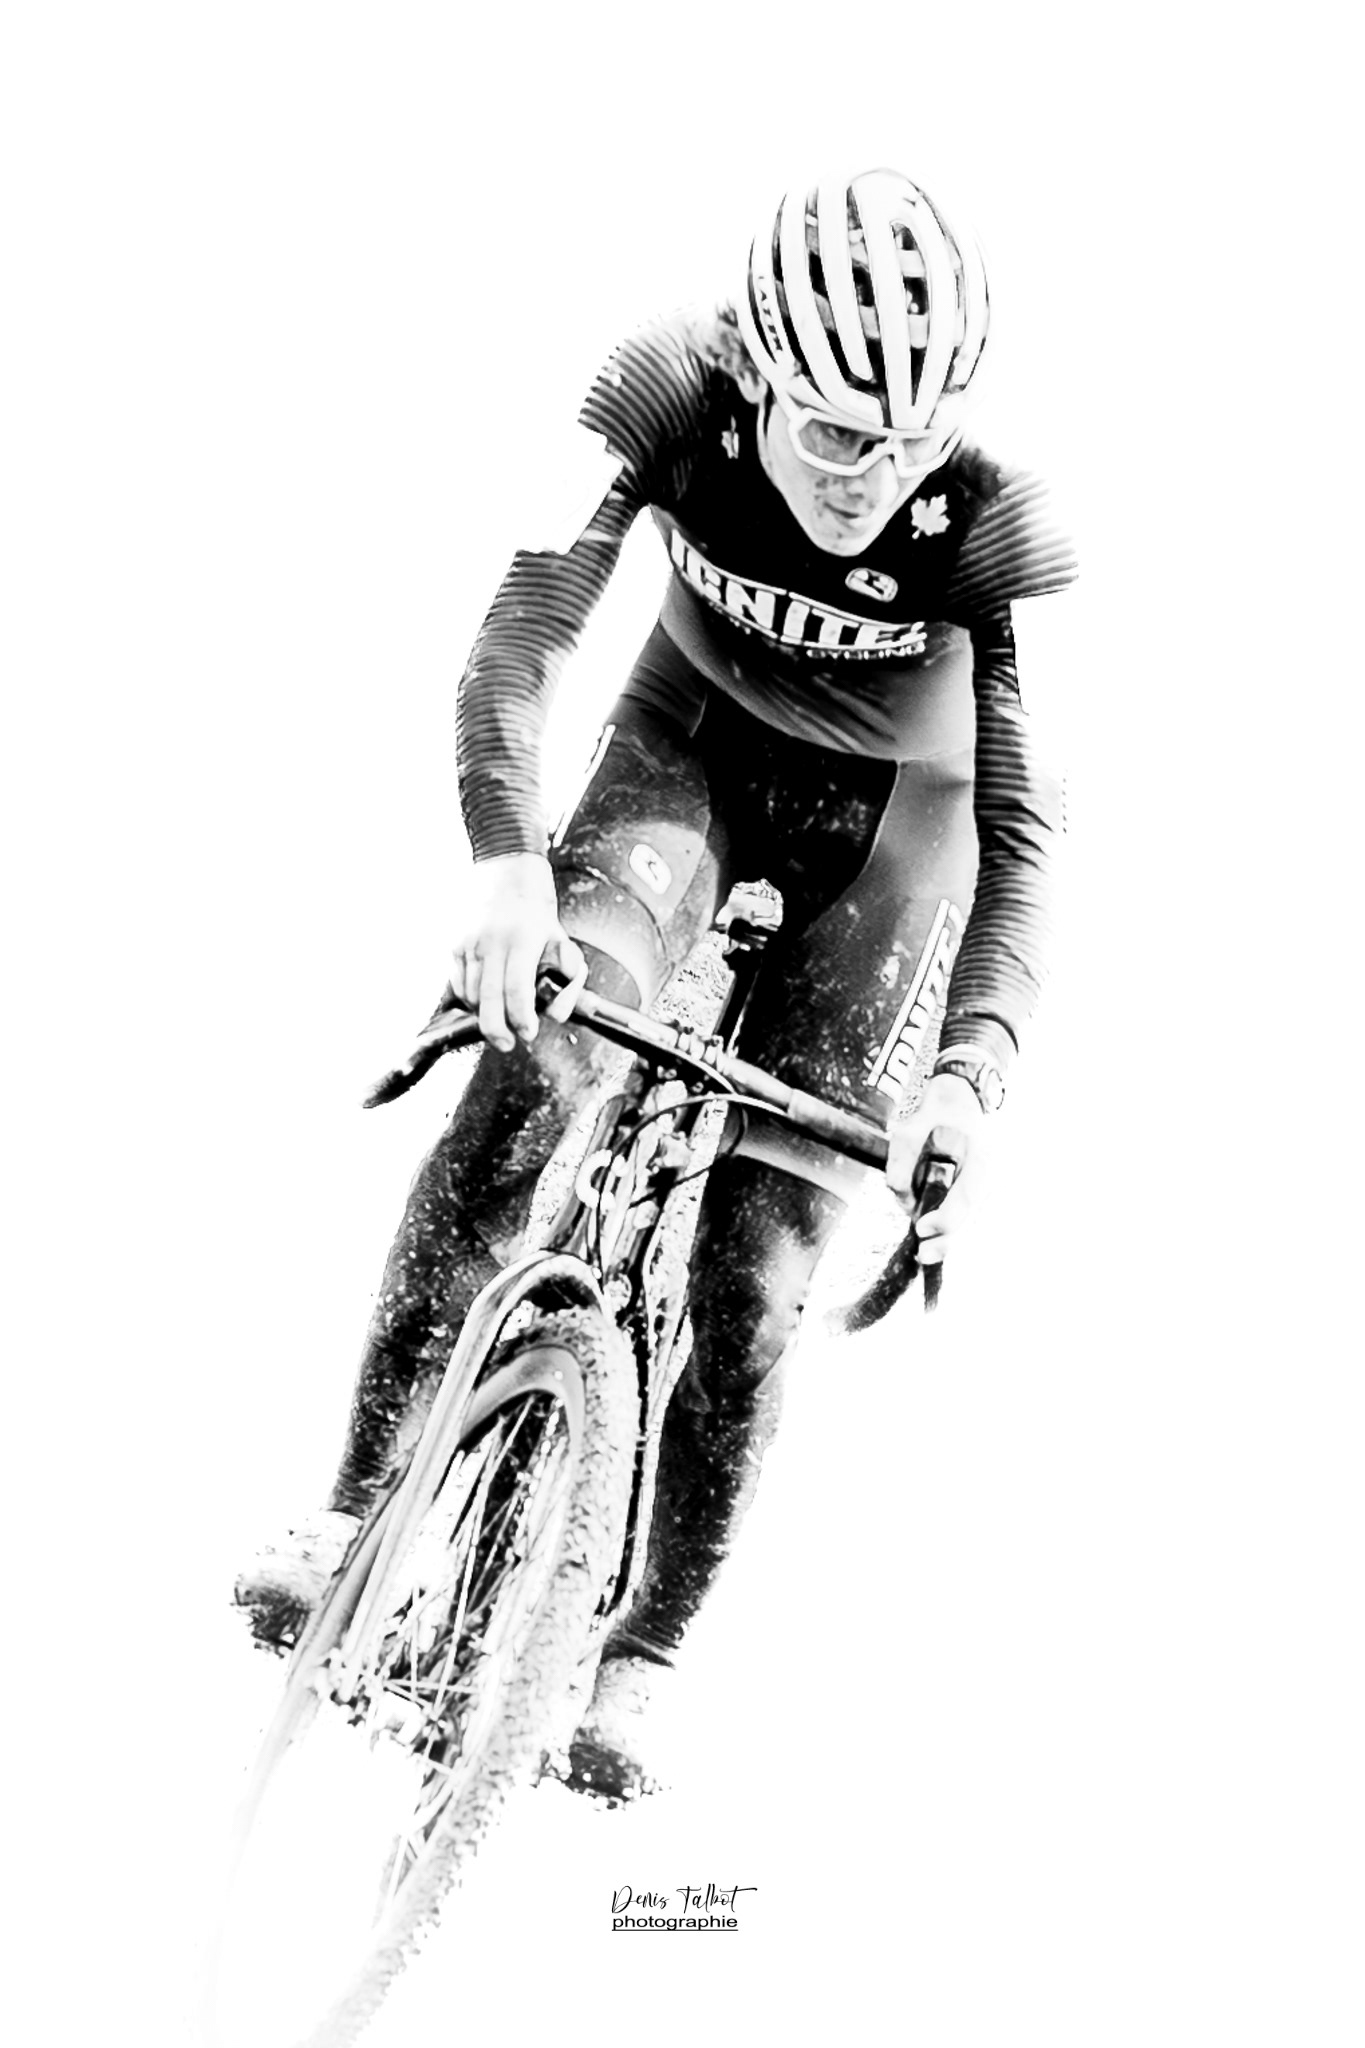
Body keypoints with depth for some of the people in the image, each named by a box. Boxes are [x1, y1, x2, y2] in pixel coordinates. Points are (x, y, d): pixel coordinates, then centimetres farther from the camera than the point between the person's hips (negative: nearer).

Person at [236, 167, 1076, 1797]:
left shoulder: (996, 530, -26)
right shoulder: (670, 402, -24)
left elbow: (1022, 825, -23)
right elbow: (523, 634, -28)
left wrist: (974, 1065, -37)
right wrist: (507, 856, -46)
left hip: (887, 812, -1)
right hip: (687, 746, 1)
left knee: (758, 1264, -7)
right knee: (535, 1060, -28)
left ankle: (643, 1652, 8)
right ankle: (359, 1507, -20)